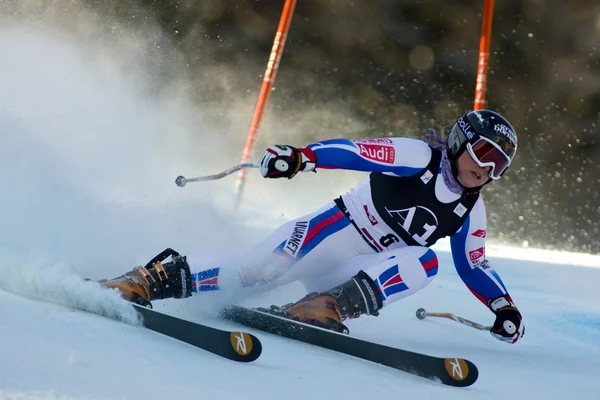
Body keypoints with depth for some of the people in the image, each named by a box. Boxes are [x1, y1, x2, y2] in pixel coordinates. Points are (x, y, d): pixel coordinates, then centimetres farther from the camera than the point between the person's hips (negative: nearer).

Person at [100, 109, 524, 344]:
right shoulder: (420, 157, -7)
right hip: (333, 229, -4)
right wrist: (303, 156, -35)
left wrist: (504, 305, 6)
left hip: (363, 274, 4)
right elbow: (356, 152, -18)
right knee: (252, 274, -27)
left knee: (425, 262, -27)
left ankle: (326, 307, -36)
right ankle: (160, 278, -17)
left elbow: (473, 266, 21)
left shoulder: (471, 212, 9)